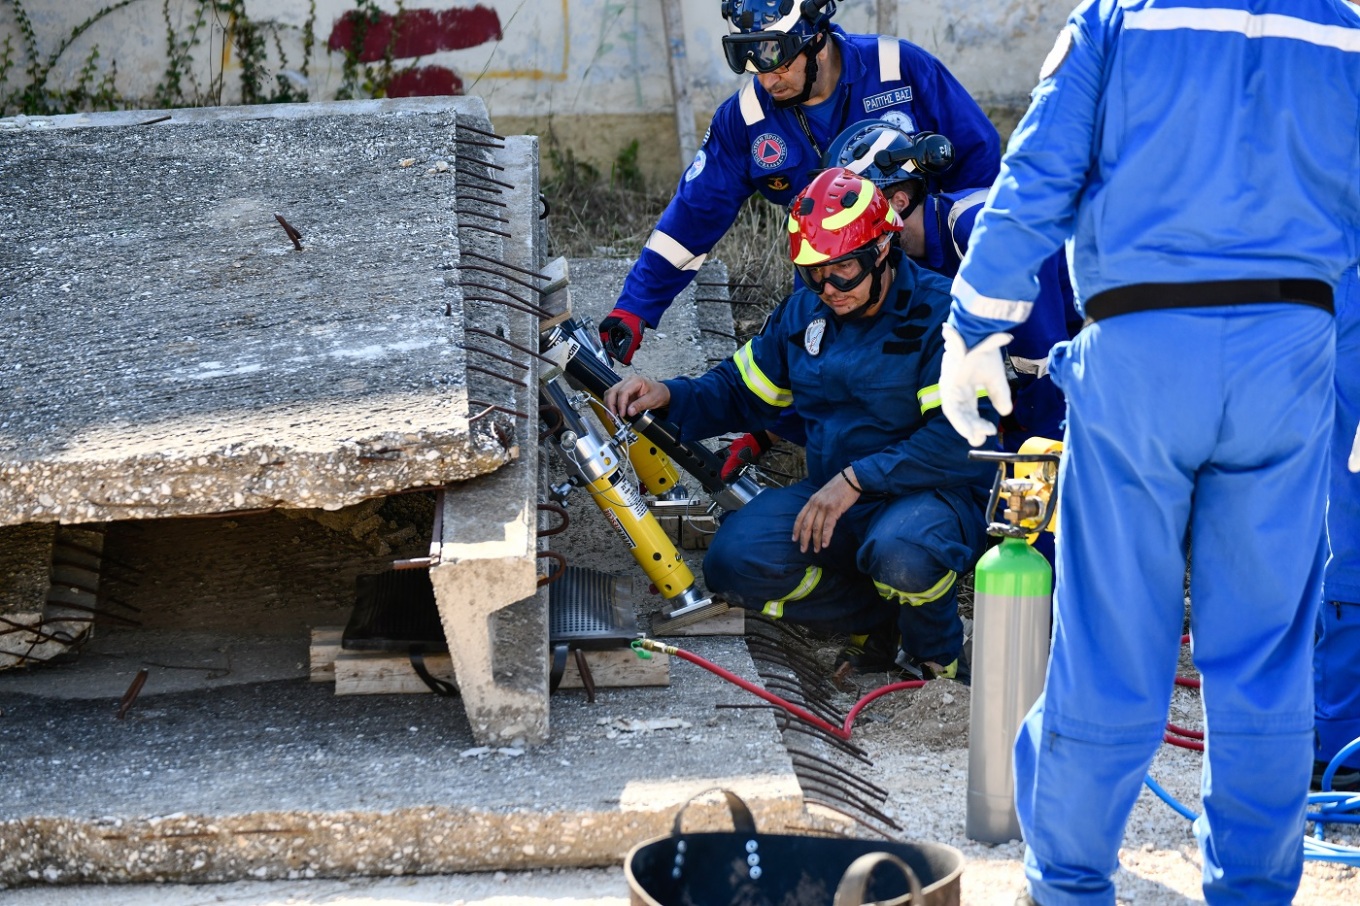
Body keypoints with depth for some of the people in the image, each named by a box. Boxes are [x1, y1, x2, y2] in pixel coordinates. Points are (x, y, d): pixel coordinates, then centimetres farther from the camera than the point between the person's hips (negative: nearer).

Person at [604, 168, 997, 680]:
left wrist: (856, 478, -25)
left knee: (899, 554, -40)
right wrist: (668, 397, -4)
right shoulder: (805, 312, 8)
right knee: (734, 562, -18)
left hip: (936, 495, -6)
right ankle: (894, 604, -5)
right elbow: (741, 391, 17)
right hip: (838, 501, 6)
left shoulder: (942, 312, -13)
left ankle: (934, 648, -5)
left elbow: (961, 437, -22)